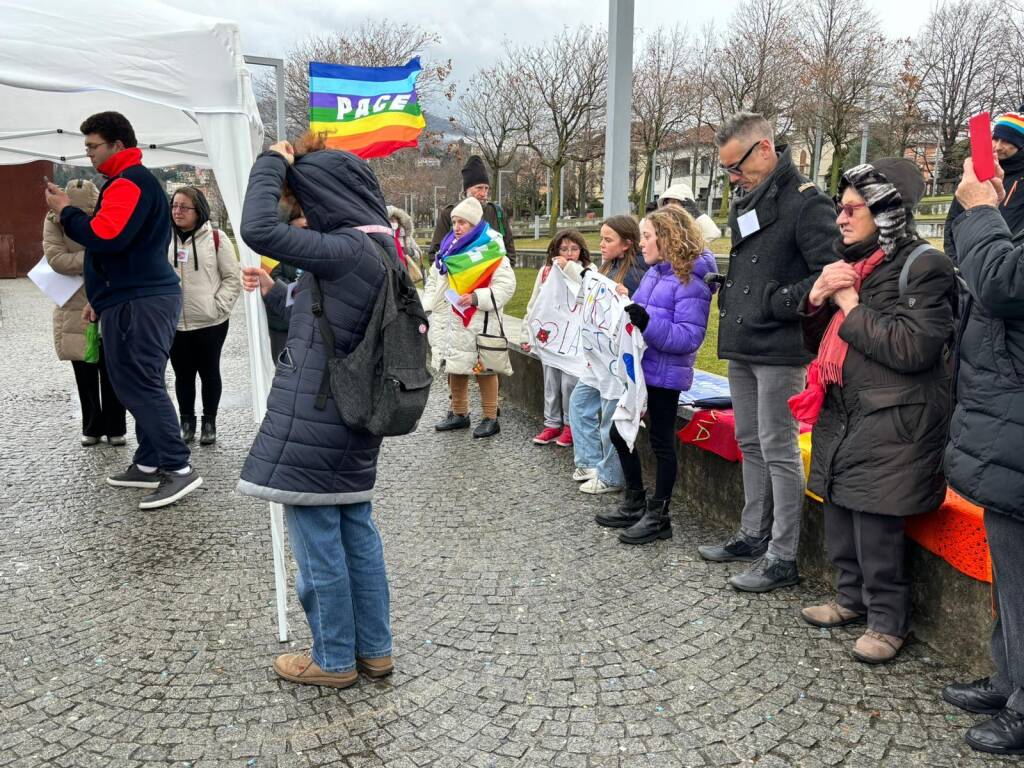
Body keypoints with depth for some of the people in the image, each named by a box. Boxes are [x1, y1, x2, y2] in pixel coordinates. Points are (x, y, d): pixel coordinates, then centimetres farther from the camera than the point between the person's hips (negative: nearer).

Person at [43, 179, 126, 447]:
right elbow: (56, 258, -16)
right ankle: (92, 427, 23)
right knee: (85, 375, 10)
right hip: (75, 311, 1)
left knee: (111, 374, 6)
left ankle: (115, 428, 18)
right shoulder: (55, 221, -5)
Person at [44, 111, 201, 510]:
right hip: (136, 298, 11)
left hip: (139, 303, -11)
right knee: (138, 386, 13)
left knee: (141, 386, -11)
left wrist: (65, 211, -9)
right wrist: (101, 297, 25)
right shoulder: (131, 180, 23)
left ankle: (179, 469, -10)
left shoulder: (128, 183, -12)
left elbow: (105, 237, -25)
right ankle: (149, 464, 19)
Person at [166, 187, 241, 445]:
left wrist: (219, 307, -10)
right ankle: (187, 421, 25)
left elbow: (232, 278, -3)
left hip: (210, 323, -3)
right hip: (174, 324, 3)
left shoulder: (216, 239, -3)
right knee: (183, 375, 11)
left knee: (209, 373, 8)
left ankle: (209, 422, 22)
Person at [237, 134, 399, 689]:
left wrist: (270, 163, -11)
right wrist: (275, 292, 26)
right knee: (356, 529, 16)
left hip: (313, 418, -9)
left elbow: (258, 230, -25)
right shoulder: (378, 248, 11)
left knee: (317, 539, 4)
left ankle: (334, 659, 19)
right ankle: (373, 649, 27)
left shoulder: (345, 249, -19)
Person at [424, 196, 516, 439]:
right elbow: (433, 280, 20)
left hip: (478, 321, -7)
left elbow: (506, 285, -15)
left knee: (483, 368, 0)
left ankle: (490, 418, 10)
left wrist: (477, 297, -23)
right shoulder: (448, 248, 12)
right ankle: (459, 414, 28)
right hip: (448, 320, 7)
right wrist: (428, 306, 7)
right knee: (454, 367, 14)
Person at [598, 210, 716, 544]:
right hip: (637, 369, 9)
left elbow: (689, 337, -23)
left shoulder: (690, 282, -16)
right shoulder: (653, 274, 9)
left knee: (661, 442, 4)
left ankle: (658, 515, 19)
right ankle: (635, 503, 31)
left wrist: (647, 323, -31)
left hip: (665, 375, -9)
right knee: (619, 432, 15)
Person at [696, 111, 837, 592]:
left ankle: (783, 557, 6)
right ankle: (754, 535, 28)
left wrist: (776, 303, -20)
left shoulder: (806, 203, -11)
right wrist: (726, 289, 12)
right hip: (742, 348, 9)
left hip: (780, 351, -9)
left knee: (778, 449, -3)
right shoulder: (745, 205, 16)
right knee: (750, 444, 16)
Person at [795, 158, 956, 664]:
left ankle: (887, 621, 14)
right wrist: (817, 299, -2)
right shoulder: (850, 264, 15)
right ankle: (852, 599, 33)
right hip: (840, 418, 8)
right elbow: (817, 342, 18)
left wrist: (851, 307, -13)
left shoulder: (924, 266, -10)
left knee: (876, 526, -3)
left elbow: (912, 347, -21)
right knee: (839, 514, 16)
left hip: (889, 425, -8)